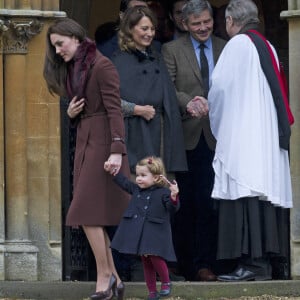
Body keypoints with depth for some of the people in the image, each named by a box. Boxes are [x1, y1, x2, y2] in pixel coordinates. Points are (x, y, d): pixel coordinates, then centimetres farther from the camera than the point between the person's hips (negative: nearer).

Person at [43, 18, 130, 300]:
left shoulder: (101, 66, -11)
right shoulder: (72, 70, 16)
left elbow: (114, 110, -16)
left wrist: (117, 150, -24)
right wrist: (71, 113, 1)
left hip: (102, 143, -9)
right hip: (84, 142, 9)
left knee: (89, 213, -13)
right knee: (93, 217, 5)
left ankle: (104, 276, -7)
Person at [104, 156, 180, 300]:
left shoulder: (163, 193, -7)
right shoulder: (136, 189, 11)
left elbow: (172, 208, -13)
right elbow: (123, 182, 23)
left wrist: (174, 197, -32)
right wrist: (112, 171, 20)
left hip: (156, 233, -6)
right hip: (139, 233, 6)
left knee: (155, 257, -16)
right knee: (145, 261, 9)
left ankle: (166, 282, 9)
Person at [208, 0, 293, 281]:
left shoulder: (238, 45, -7)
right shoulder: (267, 47, 14)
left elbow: (219, 87, -7)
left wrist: (215, 118, 10)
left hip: (241, 136, -8)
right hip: (269, 136, 8)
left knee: (244, 194, -10)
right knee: (265, 192, 6)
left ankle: (251, 262, -17)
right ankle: (264, 261, 5)